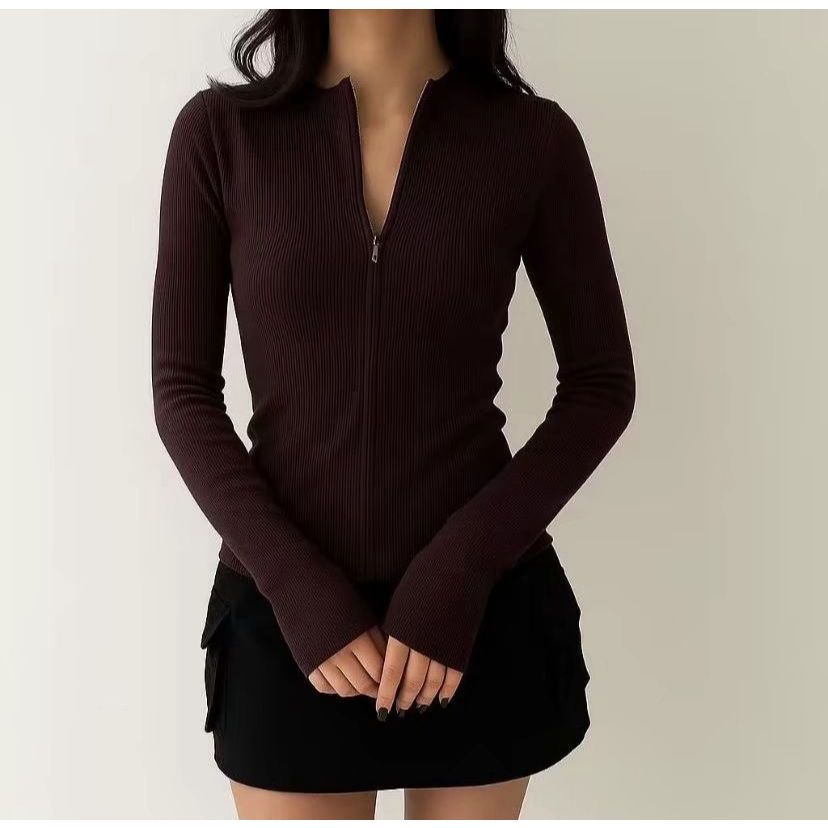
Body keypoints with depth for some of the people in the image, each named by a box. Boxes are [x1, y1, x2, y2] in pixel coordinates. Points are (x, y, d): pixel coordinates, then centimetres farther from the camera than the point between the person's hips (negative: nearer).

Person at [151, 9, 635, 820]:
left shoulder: (534, 139, -5)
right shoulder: (219, 132, -5)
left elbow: (601, 385, -1)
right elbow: (182, 390, -3)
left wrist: (458, 574, -12)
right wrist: (297, 589, -13)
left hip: (482, 608, 1)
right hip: (288, 614, 0)